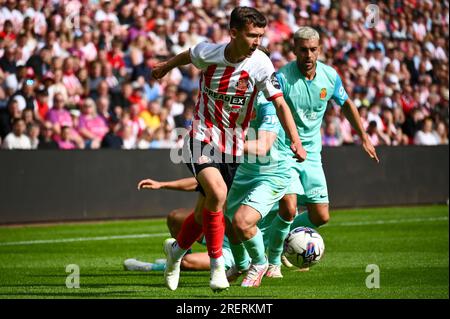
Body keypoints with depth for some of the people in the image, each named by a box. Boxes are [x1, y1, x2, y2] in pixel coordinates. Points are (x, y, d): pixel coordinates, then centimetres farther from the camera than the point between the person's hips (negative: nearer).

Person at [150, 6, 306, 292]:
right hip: (203, 138, -2)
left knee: (206, 213, 11)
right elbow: (187, 56, 12)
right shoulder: (207, 53, -11)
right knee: (217, 193, -28)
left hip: (234, 148, 2)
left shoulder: (261, 64, -14)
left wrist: (296, 141, -25)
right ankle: (217, 265, -16)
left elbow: (280, 103, -14)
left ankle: (177, 249, 42)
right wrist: (166, 66, 32)